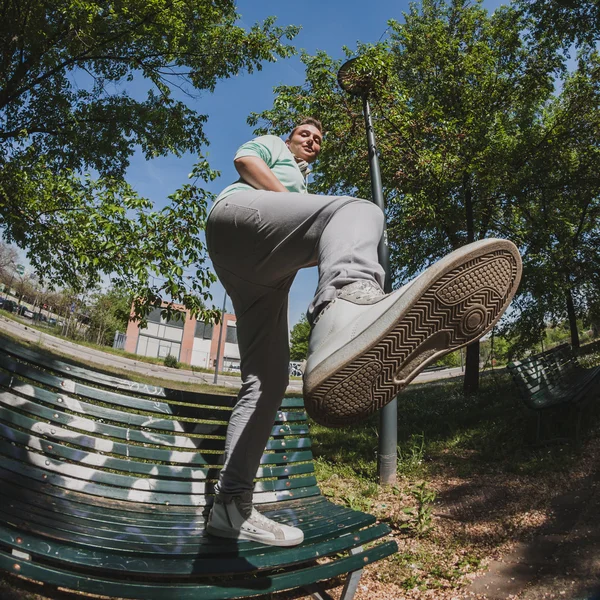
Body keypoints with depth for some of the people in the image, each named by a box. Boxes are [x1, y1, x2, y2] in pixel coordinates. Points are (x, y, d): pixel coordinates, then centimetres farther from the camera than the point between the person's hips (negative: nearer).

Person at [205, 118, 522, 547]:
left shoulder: (303, 186, 49)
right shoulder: (270, 146, 30)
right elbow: (245, 160, 6)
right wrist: (291, 200, 0)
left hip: (264, 272, 9)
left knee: (268, 380, -3)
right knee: (358, 211, -33)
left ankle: (231, 506, -1)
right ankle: (346, 308, -70)